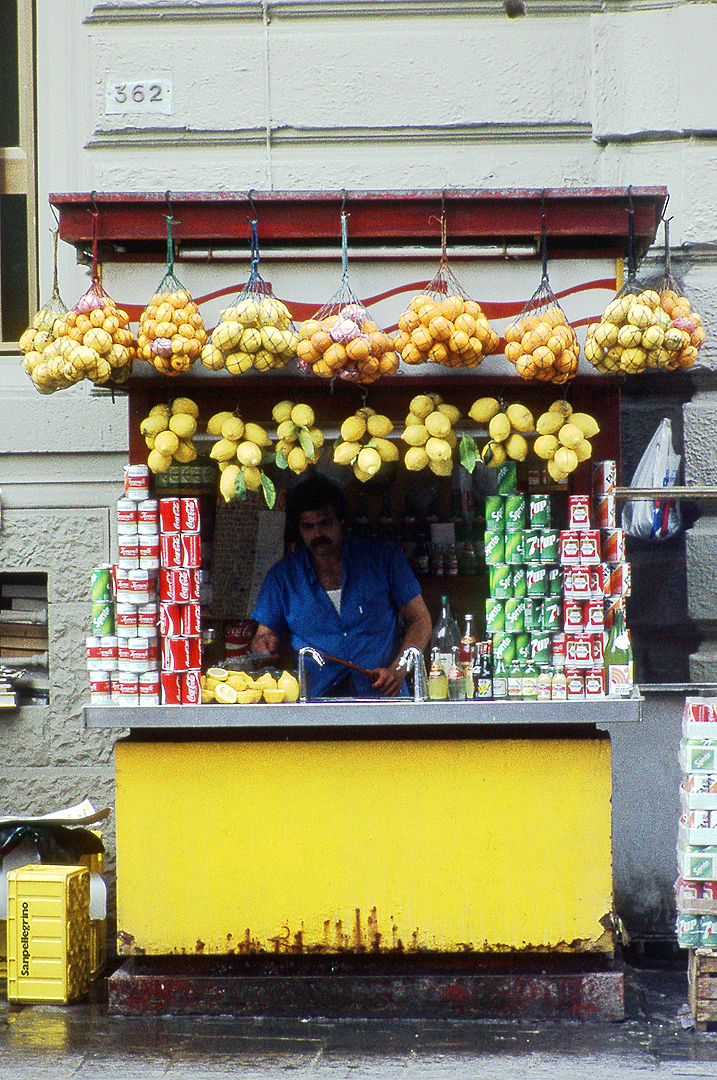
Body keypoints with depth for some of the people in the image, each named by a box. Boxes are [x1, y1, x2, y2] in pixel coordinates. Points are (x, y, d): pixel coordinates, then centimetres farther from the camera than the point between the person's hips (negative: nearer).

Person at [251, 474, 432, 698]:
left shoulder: (384, 559, 9)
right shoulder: (283, 576, 13)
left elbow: (420, 620, 11)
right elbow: (264, 635, 17)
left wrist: (398, 671, -5)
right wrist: (264, 646, -9)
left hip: (381, 697, -3)